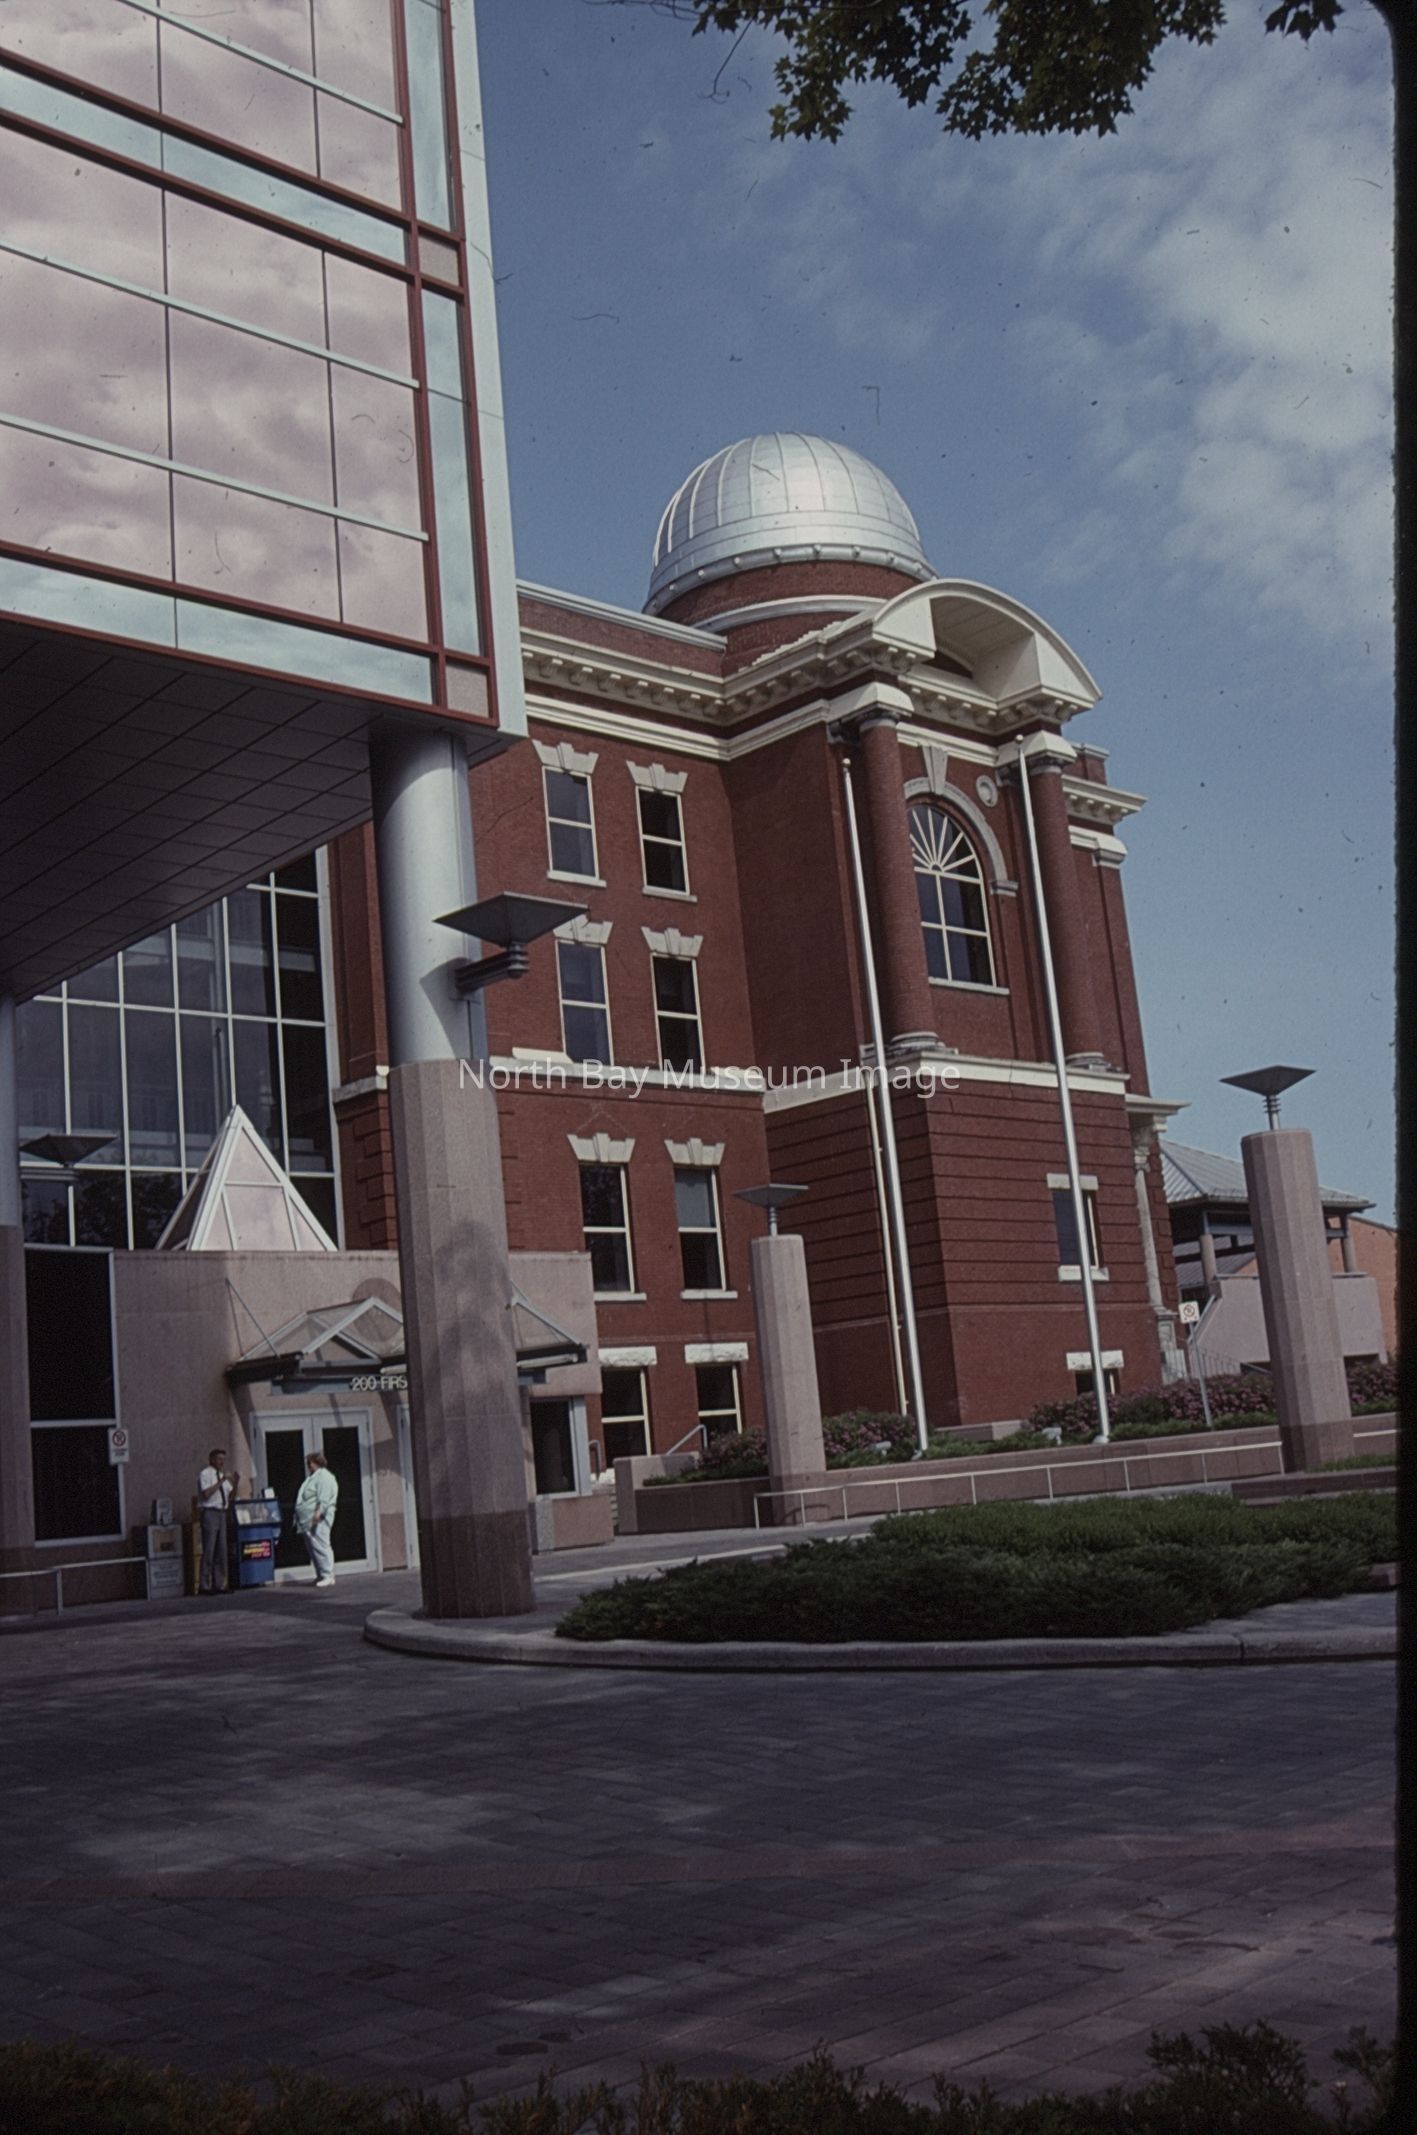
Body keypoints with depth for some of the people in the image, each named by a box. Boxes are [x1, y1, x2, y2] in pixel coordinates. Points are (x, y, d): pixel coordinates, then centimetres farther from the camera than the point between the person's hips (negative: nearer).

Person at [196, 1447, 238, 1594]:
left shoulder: (223, 1476, 18)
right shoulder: (205, 1474, -5)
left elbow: (230, 1497, 17)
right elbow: (206, 1494, -19)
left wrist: (235, 1484, 1)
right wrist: (221, 1481, -19)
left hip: (222, 1513, 8)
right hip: (210, 1513, -8)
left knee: (221, 1551, 8)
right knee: (208, 1550, -9)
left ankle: (218, 1584, 12)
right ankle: (204, 1586, -6)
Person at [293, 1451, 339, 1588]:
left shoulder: (323, 1476, -9)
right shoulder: (313, 1477, 24)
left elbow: (324, 1498, -21)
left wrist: (318, 1512, -30)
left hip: (318, 1520, -11)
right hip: (309, 1520, 11)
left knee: (320, 1546, -13)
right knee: (312, 1547, 11)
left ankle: (328, 1576, -14)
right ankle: (320, 1575, 15)